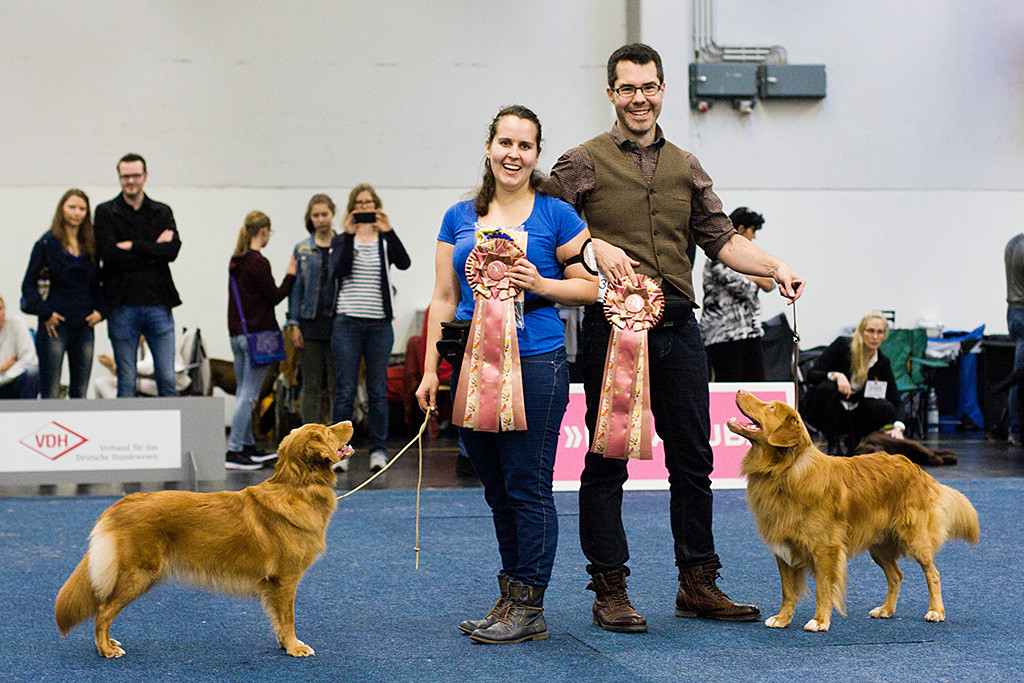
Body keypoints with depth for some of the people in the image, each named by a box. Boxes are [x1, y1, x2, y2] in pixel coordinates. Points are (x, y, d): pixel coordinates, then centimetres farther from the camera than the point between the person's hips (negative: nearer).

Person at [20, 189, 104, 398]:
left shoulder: (90, 245, 11)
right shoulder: (47, 243, -2)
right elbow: (28, 285, -2)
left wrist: (99, 310, 4)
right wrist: (45, 313, -12)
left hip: (84, 326, 4)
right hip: (55, 326, -4)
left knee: (80, 392, 7)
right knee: (50, 394, -4)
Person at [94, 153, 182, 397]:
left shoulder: (163, 212, 12)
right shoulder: (105, 212, 6)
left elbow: (173, 249, -6)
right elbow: (109, 254, -9)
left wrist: (133, 246, -10)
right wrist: (153, 250, -7)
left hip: (159, 305, 2)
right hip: (123, 306, -1)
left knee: (168, 379, 0)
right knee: (126, 383, 3)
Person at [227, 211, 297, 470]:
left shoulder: (236, 261, 11)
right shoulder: (258, 263, -14)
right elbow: (274, 297, -8)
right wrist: (291, 275, 2)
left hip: (237, 332, 9)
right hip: (257, 333, -9)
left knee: (243, 392, 15)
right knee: (248, 395, -7)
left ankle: (248, 446, 24)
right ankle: (234, 451, -10)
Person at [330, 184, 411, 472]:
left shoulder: (386, 240, 8)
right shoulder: (342, 240, 8)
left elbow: (404, 263, -11)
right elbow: (339, 270, -11)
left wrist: (389, 232, -22)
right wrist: (349, 235, -19)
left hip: (380, 323, 1)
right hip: (347, 322, -1)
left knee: (378, 391, 3)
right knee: (345, 390, -1)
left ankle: (378, 450, 9)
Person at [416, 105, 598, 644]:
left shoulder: (555, 215, 1)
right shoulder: (459, 218, 12)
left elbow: (591, 286, 2)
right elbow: (444, 300, 13)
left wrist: (541, 285, -15)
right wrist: (430, 370, 7)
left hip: (534, 363, -4)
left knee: (528, 487, -3)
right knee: (496, 491, 11)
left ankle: (529, 608, 4)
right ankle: (508, 599, 20)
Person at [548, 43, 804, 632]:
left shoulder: (686, 167, 16)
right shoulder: (585, 162, 2)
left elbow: (721, 238, 14)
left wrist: (774, 266, -1)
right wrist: (595, 246, -20)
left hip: (678, 329, 5)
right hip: (612, 325, -4)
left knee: (693, 458, 9)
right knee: (607, 461, 0)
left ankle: (698, 583, 19)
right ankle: (610, 590, 8)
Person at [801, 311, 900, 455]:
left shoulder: (882, 362, -3)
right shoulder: (842, 345, -13)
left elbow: (895, 399, -4)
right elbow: (811, 375, -18)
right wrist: (836, 375, -38)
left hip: (852, 414, 3)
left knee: (885, 407, -24)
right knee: (826, 387, -35)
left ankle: (849, 439, -1)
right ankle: (833, 443, -18)